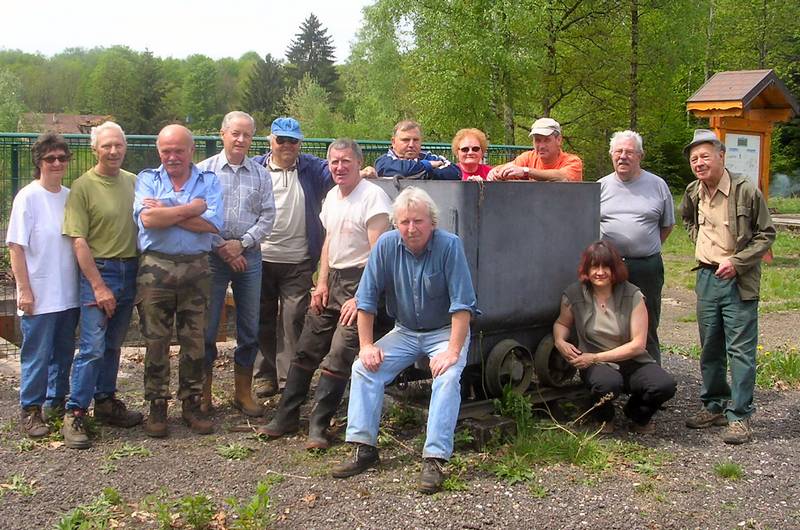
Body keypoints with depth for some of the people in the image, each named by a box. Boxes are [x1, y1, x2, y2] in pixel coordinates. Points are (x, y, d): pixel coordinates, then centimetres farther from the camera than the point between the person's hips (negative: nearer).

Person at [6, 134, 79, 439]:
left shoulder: (71, 196, 6)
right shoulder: (28, 197, -10)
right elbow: (16, 247, -9)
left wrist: (83, 284, 10)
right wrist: (24, 290, -13)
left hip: (69, 294, 5)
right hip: (39, 296, -5)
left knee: (63, 353, 15)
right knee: (37, 355, 1)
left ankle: (57, 402, 29)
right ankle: (30, 410, 13)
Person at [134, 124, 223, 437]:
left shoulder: (209, 181, 6)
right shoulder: (147, 179, 6)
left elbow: (212, 223, -10)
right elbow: (147, 218, -13)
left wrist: (167, 213, -11)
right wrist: (192, 208, -10)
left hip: (195, 268, 1)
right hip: (155, 268, -1)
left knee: (195, 341, 6)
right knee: (156, 341, 4)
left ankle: (192, 405, 18)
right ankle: (157, 407, 14)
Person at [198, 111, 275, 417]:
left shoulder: (261, 175, 9)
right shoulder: (205, 170, 2)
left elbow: (267, 216, 4)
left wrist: (241, 244, -8)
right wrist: (222, 247, -9)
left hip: (248, 255, 3)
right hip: (212, 254, -2)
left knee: (250, 328, 6)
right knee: (207, 326, 0)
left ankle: (243, 392, 18)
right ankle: (203, 392, 11)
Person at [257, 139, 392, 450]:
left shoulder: (373, 197, -14)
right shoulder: (332, 196, 13)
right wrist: (322, 283, 10)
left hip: (359, 282, -8)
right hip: (332, 280, 8)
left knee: (338, 359, -10)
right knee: (307, 350, 8)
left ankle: (318, 426, 0)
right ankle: (286, 417, 17)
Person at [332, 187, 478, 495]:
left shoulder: (449, 246, -20)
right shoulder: (386, 245, -11)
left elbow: (462, 303, -22)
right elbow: (367, 299, -6)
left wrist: (453, 350, -28)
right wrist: (366, 345, -9)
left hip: (446, 331, -4)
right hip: (404, 332, 4)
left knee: (448, 377, -29)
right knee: (365, 367, -13)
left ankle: (435, 459, -28)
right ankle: (364, 449, -8)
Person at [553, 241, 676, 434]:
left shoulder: (632, 296, -9)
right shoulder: (573, 295, -5)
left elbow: (638, 344, -11)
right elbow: (561, 323, 17)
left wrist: (596, 357, -16)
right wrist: (560, 342, -8)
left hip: (632, 361, 1)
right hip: (594, 365, -1)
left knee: (665, 385, -28)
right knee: (608, 382, -38)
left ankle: (637, 416, 9)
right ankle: (603, 418, 2)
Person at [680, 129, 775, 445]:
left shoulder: (745, 191, -13)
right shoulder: (693, 193, 4)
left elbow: (766, 234, -8)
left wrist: (737, 262, -17)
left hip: (739, 281, -6)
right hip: (707, 278, 6)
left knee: (740, 350, -3)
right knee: (710, 349, 14)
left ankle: (740, 416, 3)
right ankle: (714, 407, 27)